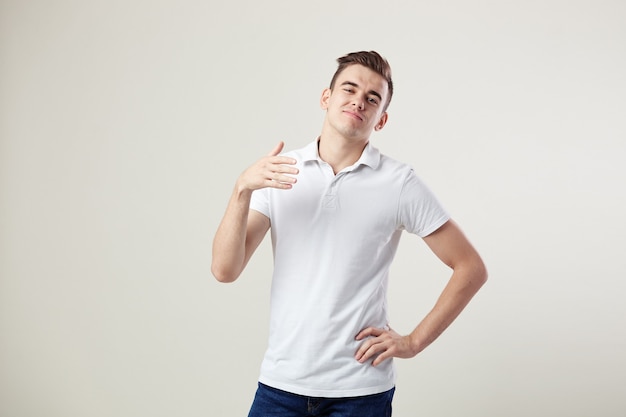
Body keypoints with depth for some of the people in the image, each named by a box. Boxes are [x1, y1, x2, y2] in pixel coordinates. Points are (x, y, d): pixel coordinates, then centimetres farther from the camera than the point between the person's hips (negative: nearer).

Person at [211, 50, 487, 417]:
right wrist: (242, 189, -21)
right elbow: (225, 270, -7)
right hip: (280, 382, 2)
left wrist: (414, 342, -5)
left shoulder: (399, 183, -6)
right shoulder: (278, 173, 0)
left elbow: (472, 268, -1)